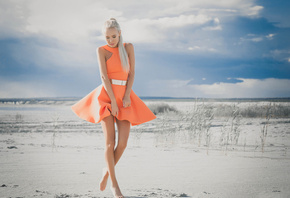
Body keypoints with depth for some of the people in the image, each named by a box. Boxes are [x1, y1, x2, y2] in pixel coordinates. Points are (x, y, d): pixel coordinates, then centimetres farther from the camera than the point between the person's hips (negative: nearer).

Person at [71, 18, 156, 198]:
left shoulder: (129, 47, 7)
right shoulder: (101, 50, 0)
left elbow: (132, 73, 2)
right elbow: (104, 76, -9)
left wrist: (126, 96, -10)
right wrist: (113, 101, -17)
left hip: (124, 97, 3)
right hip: (106, 96, -2)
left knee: (123, 143, -7)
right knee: (110, 141, -11)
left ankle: (108, 170, 21)